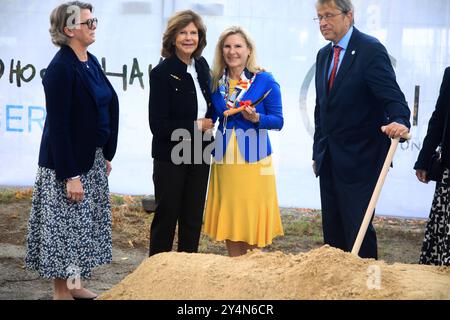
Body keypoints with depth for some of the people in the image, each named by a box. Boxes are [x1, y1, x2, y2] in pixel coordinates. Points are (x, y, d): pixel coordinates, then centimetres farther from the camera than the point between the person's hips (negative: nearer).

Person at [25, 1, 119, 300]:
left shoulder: (91, 62, 8)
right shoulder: (61, 68, -18)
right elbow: (58, 125, -20)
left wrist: (106, 156, 15)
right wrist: (71, 176, -21)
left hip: (92, 159, 9)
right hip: (67, 162, -8)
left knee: (86, 224, 15)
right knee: (67, 226, 1)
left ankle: (75, 285, 28)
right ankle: (62, 291, 14)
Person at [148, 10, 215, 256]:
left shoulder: (201, 65, 4)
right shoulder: (162, 72, -14)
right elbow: (158, 125, -17)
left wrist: (208, 121, 1)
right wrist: (196, 126, -12)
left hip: (198, 154, 6)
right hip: (171, 157, -6)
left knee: (194, 218, 12)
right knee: (166, 217, 5)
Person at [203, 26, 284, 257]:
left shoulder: (265, 81, -5)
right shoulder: (216, 82, 7)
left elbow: (278, 121, -4)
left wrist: (256, 118, -20)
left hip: (254, 160, -4)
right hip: (224, 160, 4)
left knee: (252, 221, 0)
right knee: (229, 220, 9)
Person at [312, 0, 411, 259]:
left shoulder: (370, 49, -11)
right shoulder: (324, 54, 13)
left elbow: (392, 96, -19)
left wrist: (400, 121, -40)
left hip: (358, 159, -7)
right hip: (329, 159, 7)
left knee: (357, 228, -6)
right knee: (332, 230, 12)